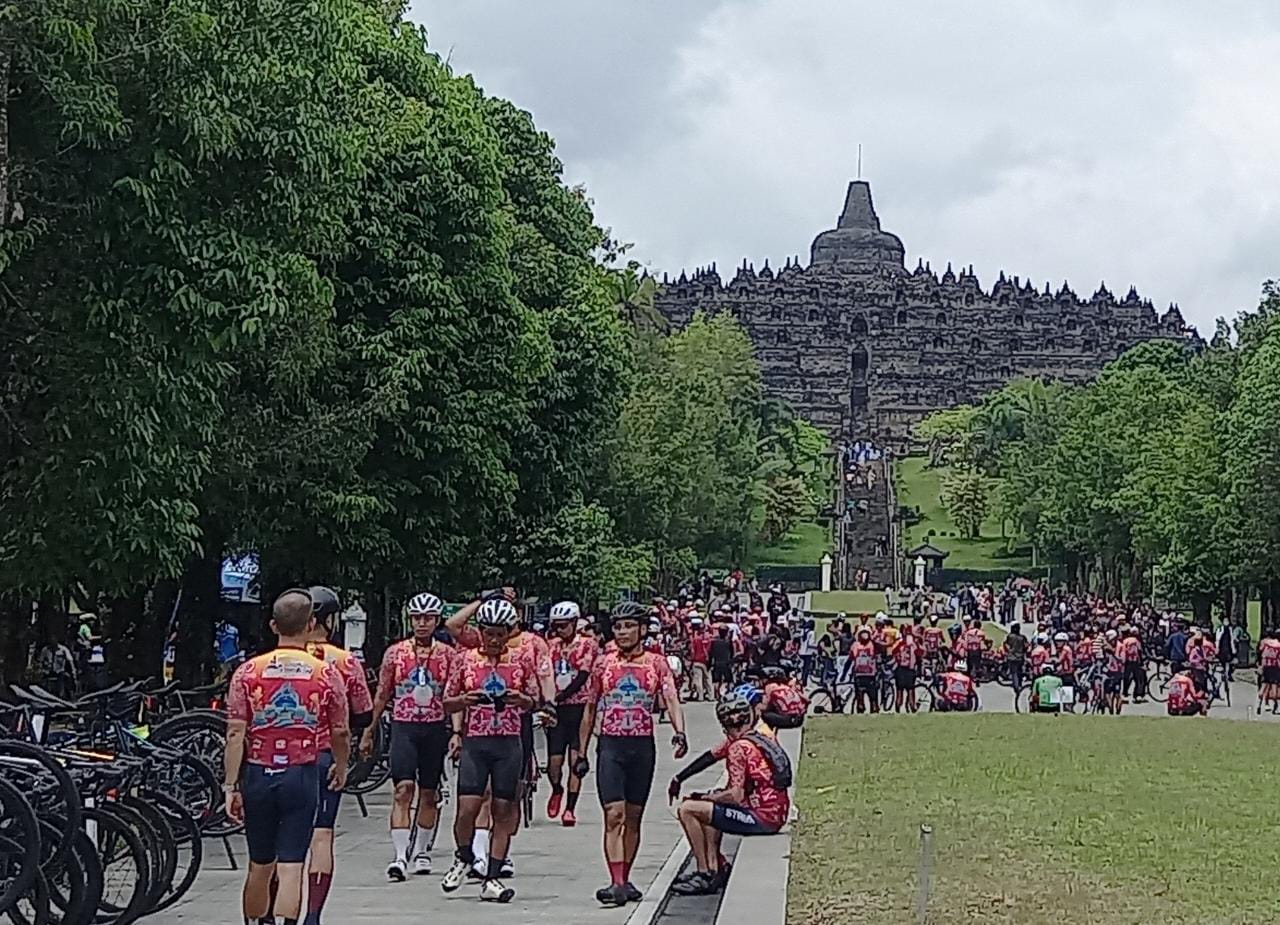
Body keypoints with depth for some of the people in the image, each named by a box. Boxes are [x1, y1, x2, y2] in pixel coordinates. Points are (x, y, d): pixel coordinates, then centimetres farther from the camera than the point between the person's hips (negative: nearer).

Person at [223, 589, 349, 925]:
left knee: (259, 866, 16)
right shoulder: (327, 674, -3)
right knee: (290, 867, -2)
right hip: (302, 776, -2)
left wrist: (231, 787, -2)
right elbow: (340, 733, 5)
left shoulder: (247, 672, -2)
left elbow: (235, 734, -6)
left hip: (257, 775, 2)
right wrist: (341, 768, 23)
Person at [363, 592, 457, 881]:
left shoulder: (448, 654, 4)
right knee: (403, 789, -13)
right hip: (403, 726, -1)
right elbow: (382, 695, 9)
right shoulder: (395, 653, 5)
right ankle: (400, 855, -17)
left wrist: (457, 733, -8)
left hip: (435, 728, 1)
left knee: (429, 794, 9)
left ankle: (422, 851, 24)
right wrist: (368, 732, 9)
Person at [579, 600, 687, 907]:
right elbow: (590, 710, 11)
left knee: (633, 818, 9)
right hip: (610, 745, -1)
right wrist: (581, 753, 10)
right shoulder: (603, 664, 6)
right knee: (614, 815, -11)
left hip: (643, 746, 1)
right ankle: (616, 884, -17)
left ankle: (625, 880, 21)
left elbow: (671, 700, -10)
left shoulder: (657, 663, 3)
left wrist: (679, 732, -28)